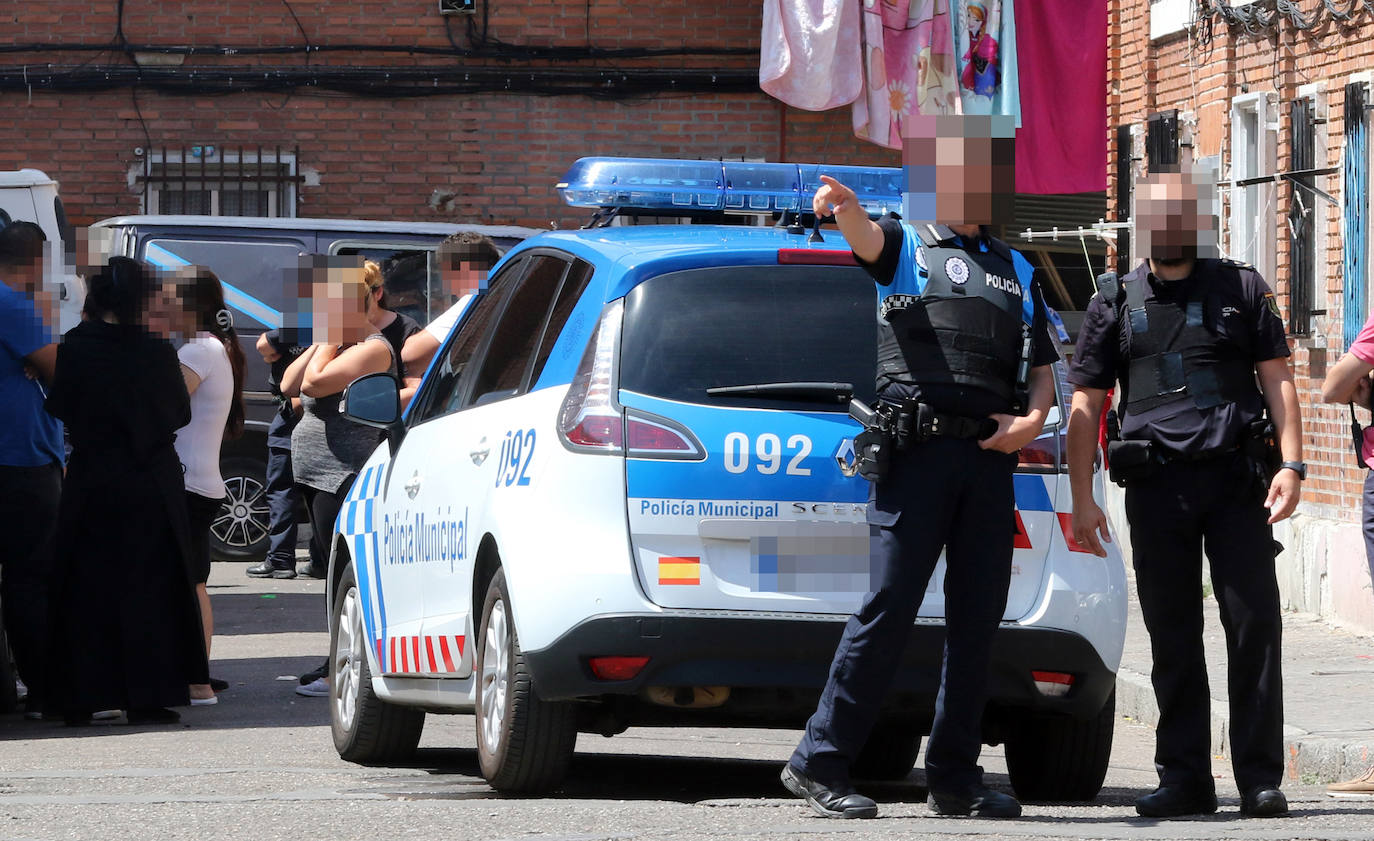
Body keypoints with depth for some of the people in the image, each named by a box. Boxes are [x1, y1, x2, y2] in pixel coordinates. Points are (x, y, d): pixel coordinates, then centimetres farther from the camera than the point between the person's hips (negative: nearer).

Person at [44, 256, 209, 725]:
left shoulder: (75, 348, -9)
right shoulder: (156, 352, -11)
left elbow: (59, 407, 1)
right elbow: (180, 414, 1)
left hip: (90, 484, 1)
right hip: (150, 488, -1)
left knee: (86, 592, 9)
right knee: (145, 593, 6)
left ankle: (81, 698, 9)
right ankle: (146, 698, 4)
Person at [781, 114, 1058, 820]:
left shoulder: (1017, 272, 24)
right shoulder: (905, 247, 10)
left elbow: (1043, 371, 22)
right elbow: (865, 236, -14)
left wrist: (1033, 417, 0)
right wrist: (843, 204, -38)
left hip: (990, 456, 5)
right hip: (917, 447, -5)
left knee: (978, 617, 5)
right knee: (889, 608, -10)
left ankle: (955, 776, 12)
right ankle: (818, 764, -5)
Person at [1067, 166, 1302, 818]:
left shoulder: (1239, 289, 12)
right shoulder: (1115, 303, 13)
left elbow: (1277, 379, 9)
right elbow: (1085, 405, 11)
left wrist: (1290, 464, -4)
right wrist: (1082, 499, 3)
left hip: (1236, 477, -1)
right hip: (1156, 485, 1)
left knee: (1254, 624, -6)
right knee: (1172, 635, 3)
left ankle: (1260, 777, -2)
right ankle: (1184, 778, 9)